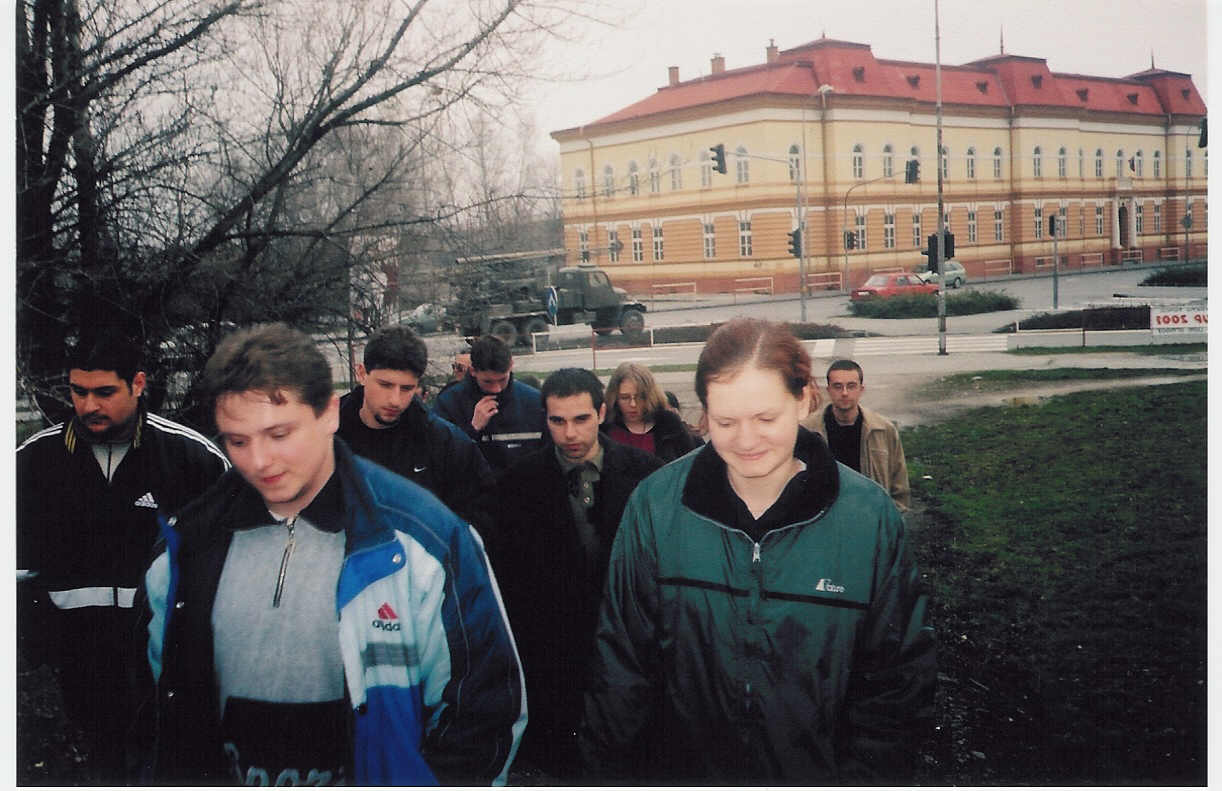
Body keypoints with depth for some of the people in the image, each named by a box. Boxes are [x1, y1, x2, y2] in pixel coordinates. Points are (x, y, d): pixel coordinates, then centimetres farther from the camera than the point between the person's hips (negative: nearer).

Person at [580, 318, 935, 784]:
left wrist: (863, 776, -11)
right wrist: (612, 769, -5)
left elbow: (897, 676, -5)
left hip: (820, 772, 0)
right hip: (687, 767, 1)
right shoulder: (655, 505, -13)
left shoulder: (869, 517, -13)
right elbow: (622, 657, -4)